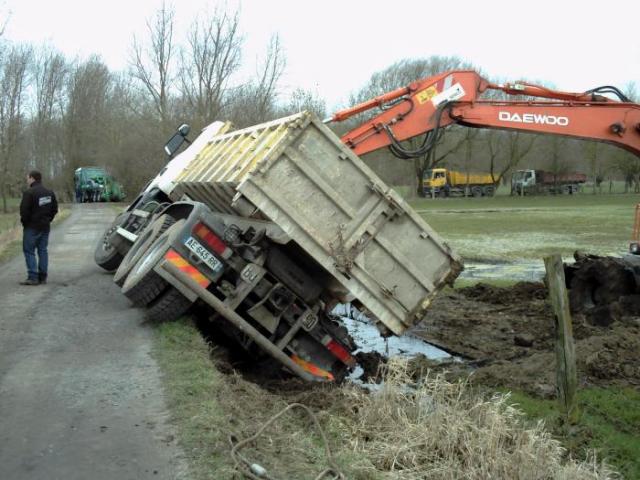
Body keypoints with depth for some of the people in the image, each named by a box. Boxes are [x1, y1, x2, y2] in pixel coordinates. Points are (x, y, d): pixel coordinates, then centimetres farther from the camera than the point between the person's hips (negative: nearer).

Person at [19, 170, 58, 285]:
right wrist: (47, 219, 13)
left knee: (29, 251, -1)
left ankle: (33, 277, -7)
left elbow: (24, 211, -18)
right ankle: (43, 277, 12)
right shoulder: (50, 193, 9)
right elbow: (55, 209, 13)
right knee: (43, 251, 11)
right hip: (45, 227, 7)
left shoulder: (29, 193, -16)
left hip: (32, 227, -7)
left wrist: (24, 222, -3)